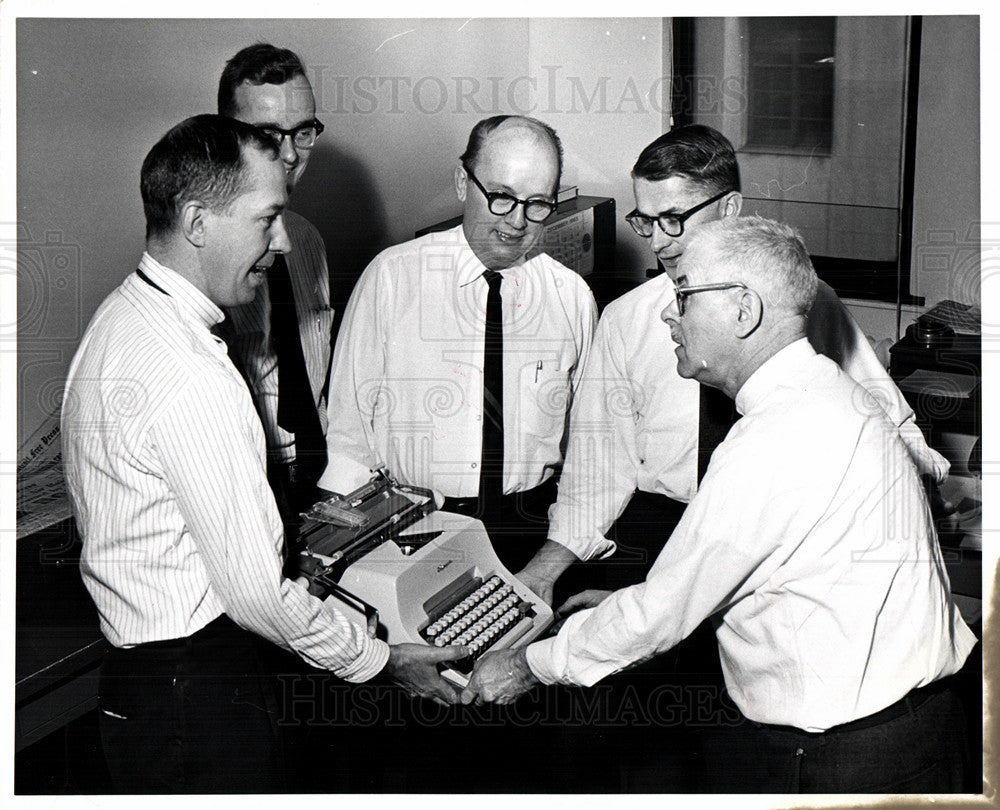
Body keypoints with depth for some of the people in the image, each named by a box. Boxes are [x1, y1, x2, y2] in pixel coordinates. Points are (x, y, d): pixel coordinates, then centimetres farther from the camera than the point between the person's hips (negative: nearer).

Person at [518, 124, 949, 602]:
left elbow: (886, 419, 11)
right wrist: (548, 563, -11)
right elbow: (601, 457, 2)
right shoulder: (624, 321, 7)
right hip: (657, 518, 1)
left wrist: (937, 479, -10)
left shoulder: (807, 302, 6)